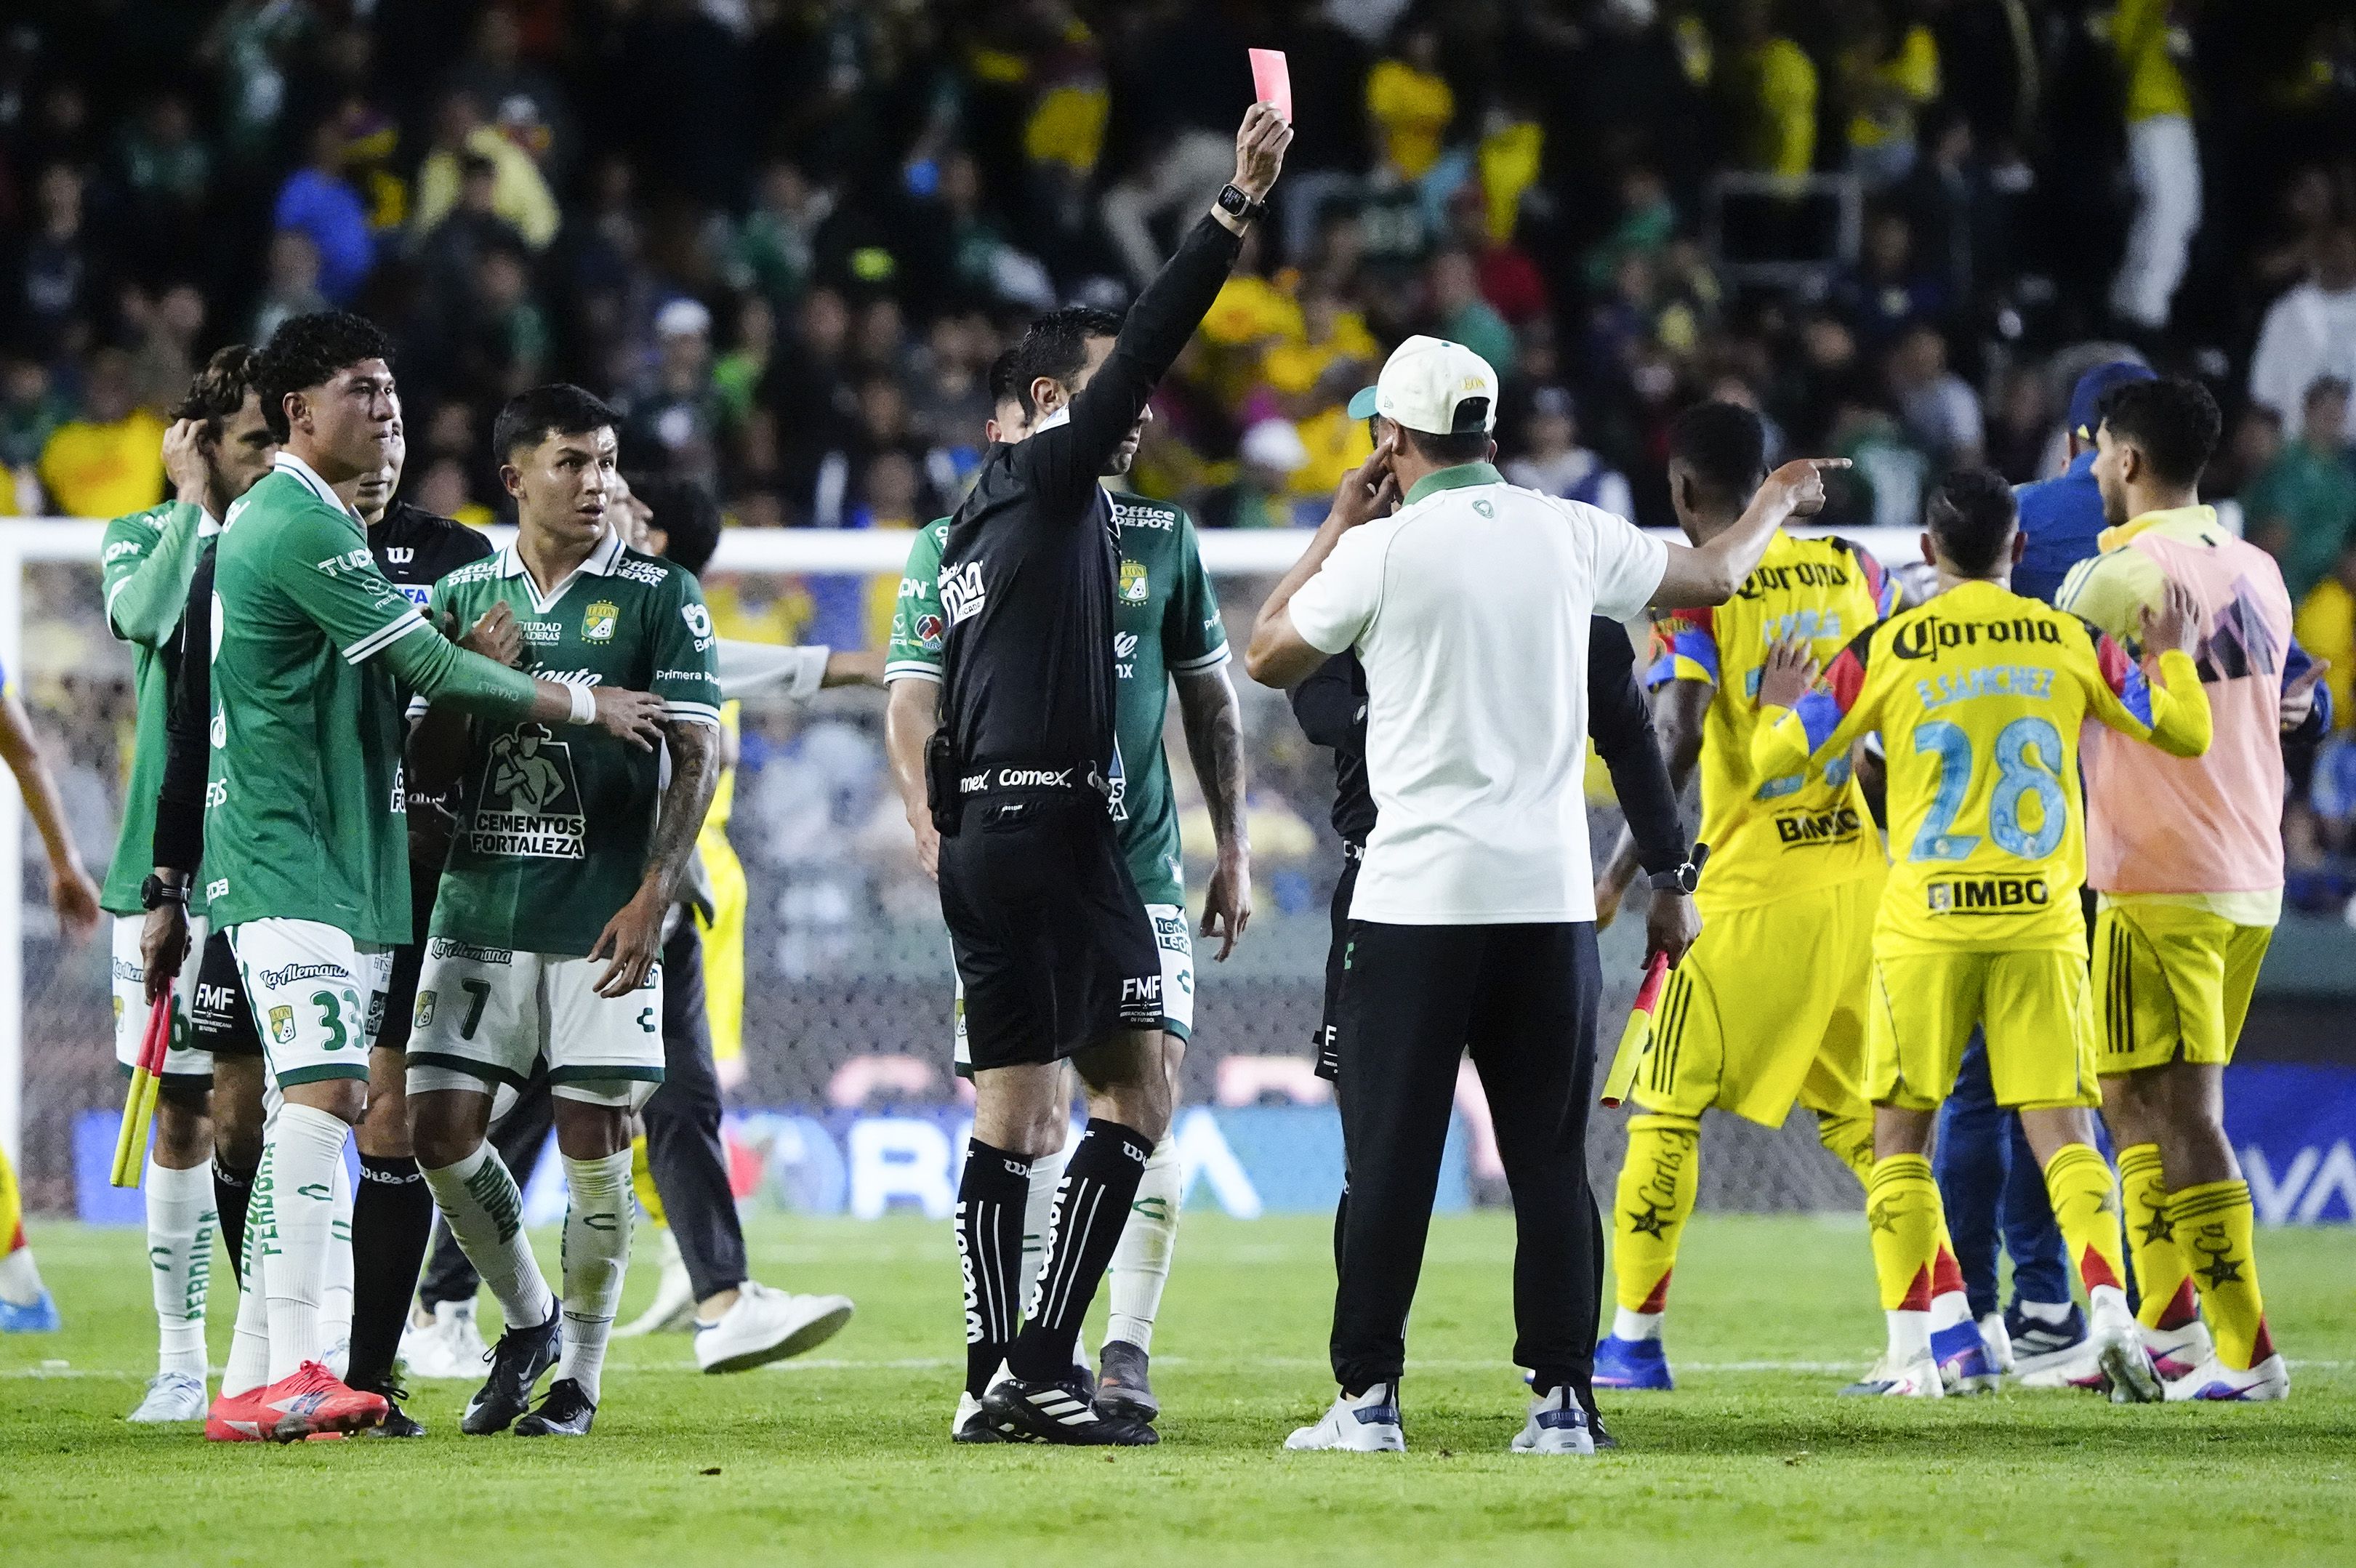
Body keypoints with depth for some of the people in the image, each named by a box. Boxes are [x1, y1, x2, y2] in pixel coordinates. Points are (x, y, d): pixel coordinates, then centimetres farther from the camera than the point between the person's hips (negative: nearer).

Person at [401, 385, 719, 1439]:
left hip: (603, 916, -3)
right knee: (440, 1126, -2)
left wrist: (654, 895, -15)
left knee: (595, 1142, -4)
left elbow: (696, 753, -5)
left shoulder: (658, 596, 0)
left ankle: (578, 1379, 9)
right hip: (480, 907, 3)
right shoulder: (465, 595, 10)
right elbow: (426, 765, 12)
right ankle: (528, 1319, 21)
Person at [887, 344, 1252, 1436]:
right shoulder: (952, 549, 3)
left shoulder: (1161, 539, 10)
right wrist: (938, 830, -18)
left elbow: (1209, 698, 18)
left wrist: (1233, 850, 15)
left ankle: (1126, 1354, -4)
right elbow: (912, 709, -1)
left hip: (1140, 867, 1)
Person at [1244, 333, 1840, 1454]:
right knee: (1549, 1158, 6)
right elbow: (1714, 574, 22)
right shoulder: (1570, 535, 5)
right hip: (1551, 896, 3)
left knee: (1391, 1155, 1)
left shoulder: (1380, 550, -6)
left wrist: (1338, 522, 17)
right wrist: (1777, 504, 43)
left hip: (1416, 898, -3)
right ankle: (1561, 1399, 4)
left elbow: (1267, 657, 9)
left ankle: (1368, 1397, 0)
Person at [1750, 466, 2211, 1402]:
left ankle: (1910, 1351, 3)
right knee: (2060, 1128, 0)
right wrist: (2171, 654, 27)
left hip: (1928, 921, -1)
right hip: (2041, 915, 1)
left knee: (1901, 1136, 9)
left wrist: (1777, 704, 24)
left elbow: (1781, 756, 2)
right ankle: (2109, 1310, -21)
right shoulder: (2071, 642, 3)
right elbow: (2186, 733, 8)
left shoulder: (1887, 649, -2)